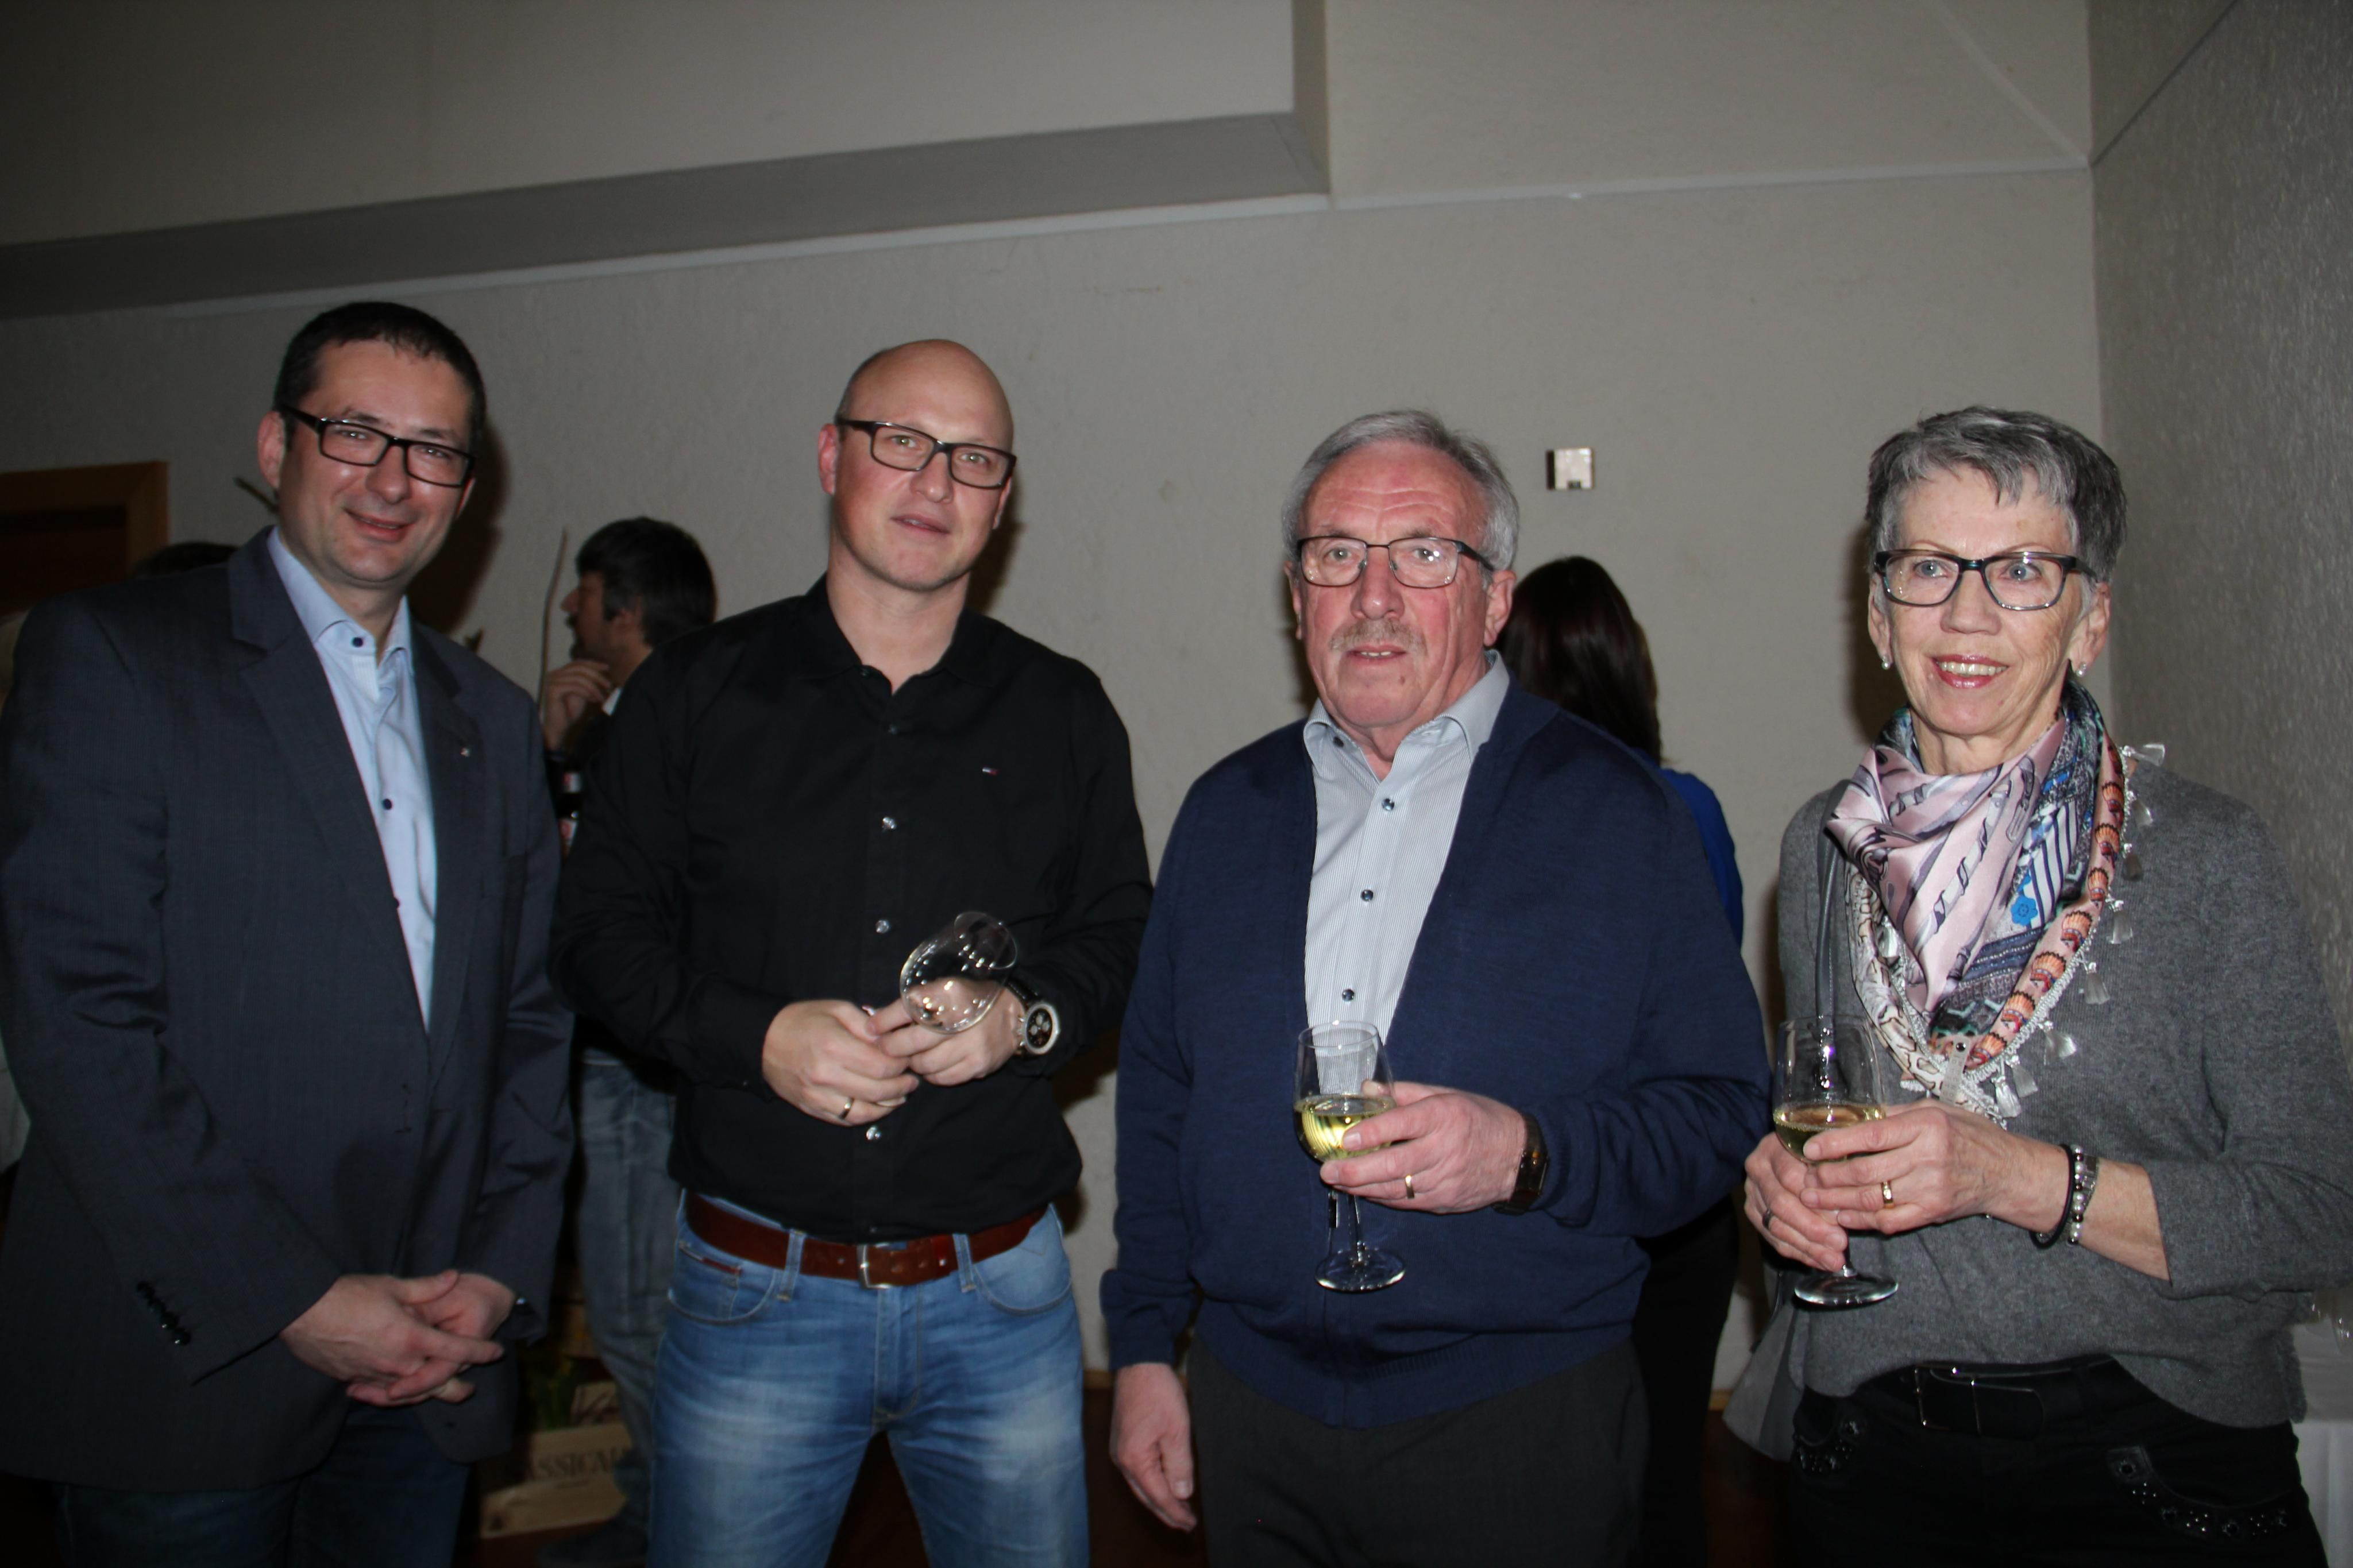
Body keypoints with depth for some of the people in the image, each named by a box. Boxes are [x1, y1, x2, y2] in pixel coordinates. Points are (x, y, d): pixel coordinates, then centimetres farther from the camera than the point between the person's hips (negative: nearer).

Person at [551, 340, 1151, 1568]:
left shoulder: (1063, 710, 5)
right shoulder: (694, 693, 2)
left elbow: (1123, 936, 8)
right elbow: (597, 931, 2)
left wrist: (1026, 1017, -13)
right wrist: (755, 1035, -15)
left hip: (1002, 1295, 1)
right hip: (752, 1293, -1)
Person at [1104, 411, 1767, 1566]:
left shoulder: (1615, 810, -5)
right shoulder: (1226, 810, 6)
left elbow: (1721, 1111, -6)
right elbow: (1159, 1092, 10)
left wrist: (1528, 1156, -23)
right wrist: (1143, 1347, 7)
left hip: (1518, 1425, -3)